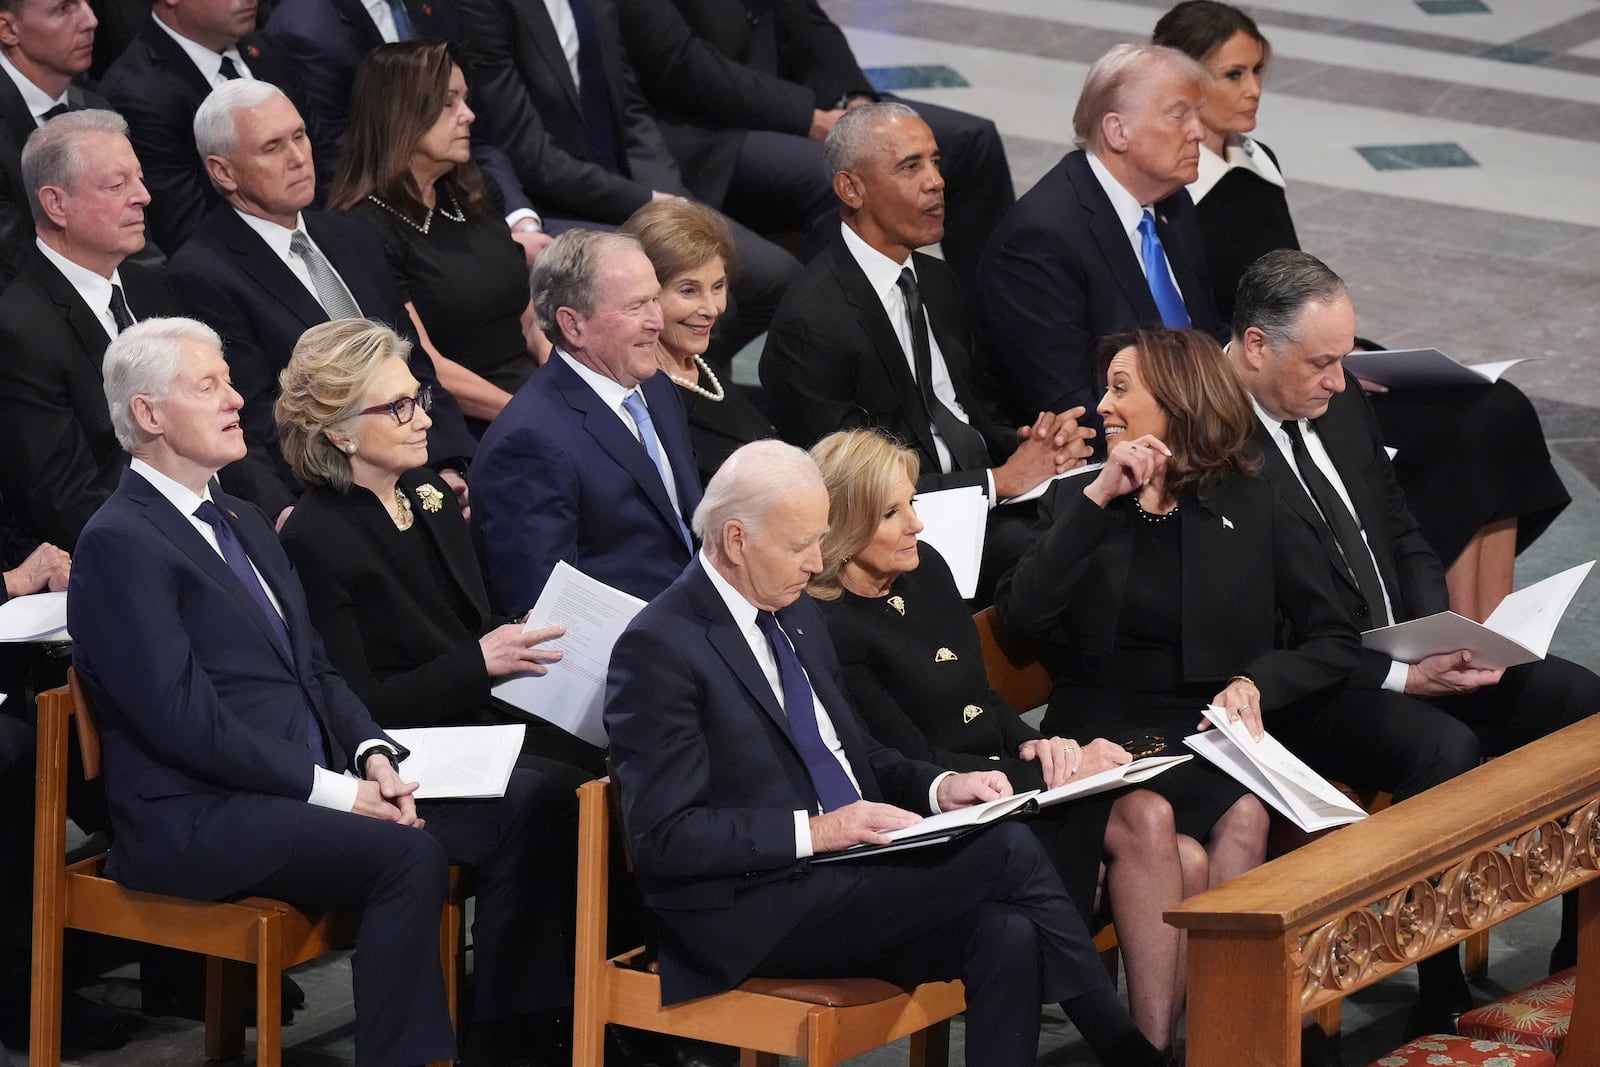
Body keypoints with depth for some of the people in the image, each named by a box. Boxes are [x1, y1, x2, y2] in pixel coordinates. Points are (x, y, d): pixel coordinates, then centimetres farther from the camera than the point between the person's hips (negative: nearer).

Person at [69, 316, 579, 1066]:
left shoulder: (244, 524, 20)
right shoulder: (120, 544, -10)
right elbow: (184, 719, -17)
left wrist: (371, 752, -1)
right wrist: (334, 791, -17)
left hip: (301, 785, 9)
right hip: (196, 820, -9)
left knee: (527, 802, -4)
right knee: (407, 856, -32)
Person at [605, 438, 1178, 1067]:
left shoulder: (794, 615, 15)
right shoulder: (659, 648, -12)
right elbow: (664, 837, -16)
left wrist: (939, 788, 2)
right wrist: (814, 830, -22)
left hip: (840, 877, 8)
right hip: (749, 920, -8)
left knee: (1006, 935, -22)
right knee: (1009, 849, -18)